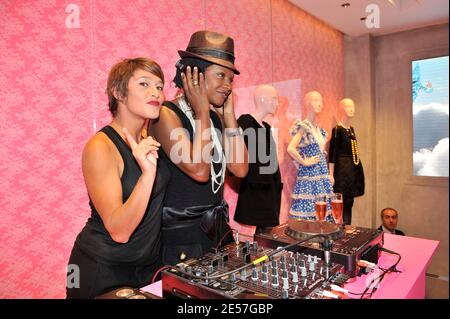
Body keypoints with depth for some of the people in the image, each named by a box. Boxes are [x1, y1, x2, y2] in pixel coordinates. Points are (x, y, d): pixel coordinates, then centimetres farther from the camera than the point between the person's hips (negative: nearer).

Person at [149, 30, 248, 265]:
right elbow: (199, 171, -27)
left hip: (218, 229, 7)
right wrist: (202, 112, -18)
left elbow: (240, 169, -3)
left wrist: (229, 114, -3)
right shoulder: (166, 114, -15)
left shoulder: (215, 116, 6)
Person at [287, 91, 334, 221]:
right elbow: (290, 148, -23)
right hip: (309, 174, -8)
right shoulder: (303, 126, -10)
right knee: (307, 207, -4)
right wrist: (305, 162, -13)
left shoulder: (319, 129, 14)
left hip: (322, 173, 8)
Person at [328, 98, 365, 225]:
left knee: (349, 203, 11)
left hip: (353, 169, 8)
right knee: (342, 203, -5)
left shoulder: (351, 129, 13)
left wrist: (357, 170, 18)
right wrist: (331, 175, -17)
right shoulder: (337, 129, -11)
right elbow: (332, 153, -13)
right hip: (342, 169, -8)